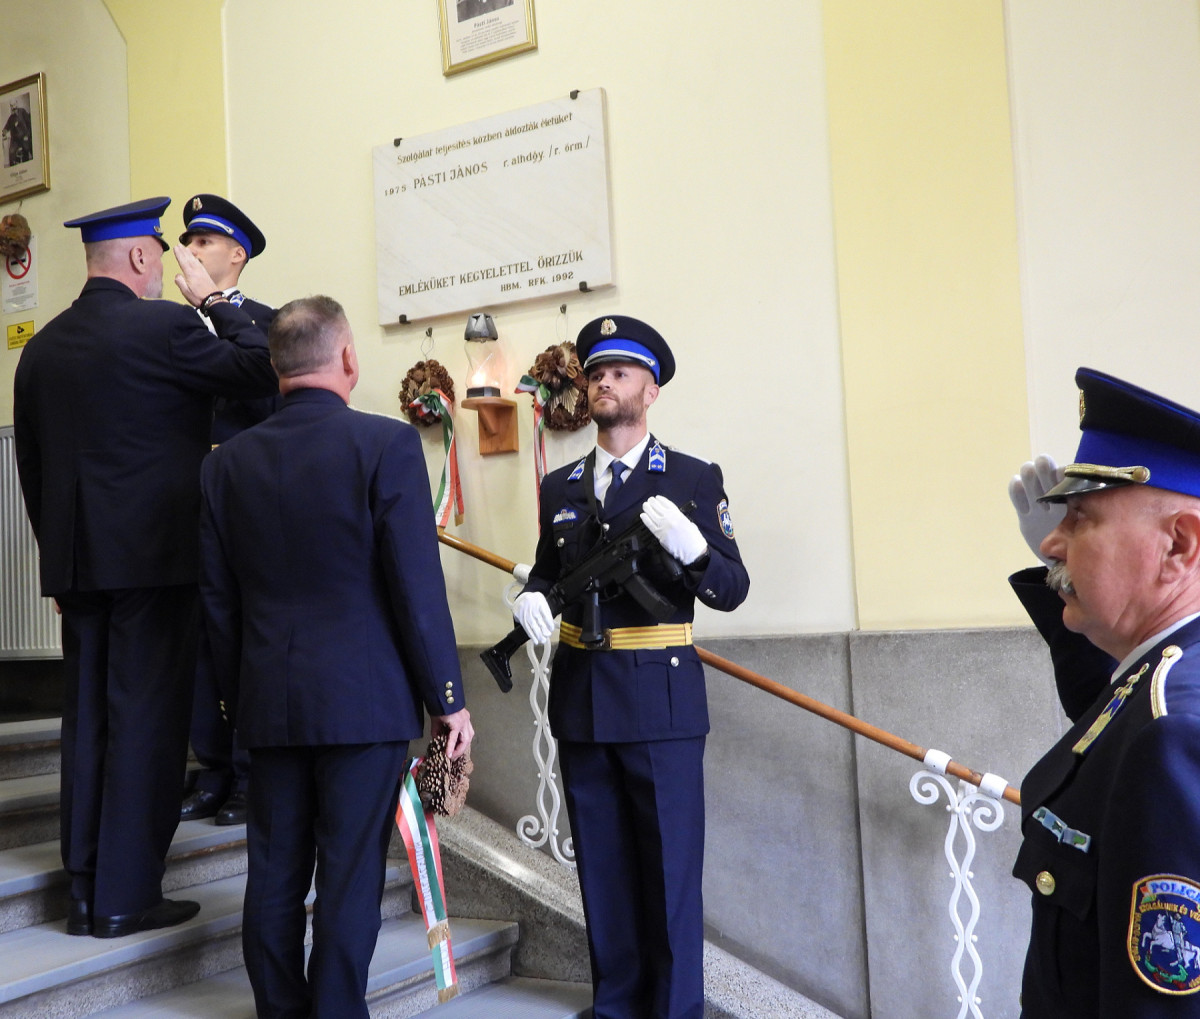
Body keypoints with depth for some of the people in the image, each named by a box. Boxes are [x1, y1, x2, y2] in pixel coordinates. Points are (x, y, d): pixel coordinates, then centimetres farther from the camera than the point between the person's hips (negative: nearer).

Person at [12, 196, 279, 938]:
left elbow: (32, 466, 15)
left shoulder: (42, 347, 11)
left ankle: (85, 891, 18)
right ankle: (127, 897, 4)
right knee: (146, 720, 0)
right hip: (156, 557, -7)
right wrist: (216, 301, 6)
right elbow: (262, 370, -5)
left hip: (75, 563, 7)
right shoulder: (163, 326, -11)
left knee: (88, 721, 12)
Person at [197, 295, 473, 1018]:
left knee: (275, 875, 13)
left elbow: (218, 598, 10)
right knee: (349, 877, 3)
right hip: (363, 699, -5)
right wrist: (448, 697, -4)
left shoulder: (229, 461, 5)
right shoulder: (387, 443, -10)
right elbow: (418, 584, -12)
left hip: (267, 704, 5)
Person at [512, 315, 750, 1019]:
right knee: (602, 862, 13)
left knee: (670, 861, 1)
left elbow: (732, 589, -5)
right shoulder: (560, 487, 13)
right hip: (581, 698, 5)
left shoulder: (694, 480, 0)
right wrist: (530, 598, -2)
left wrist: (689, 544, -24)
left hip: (661, 696, -4)